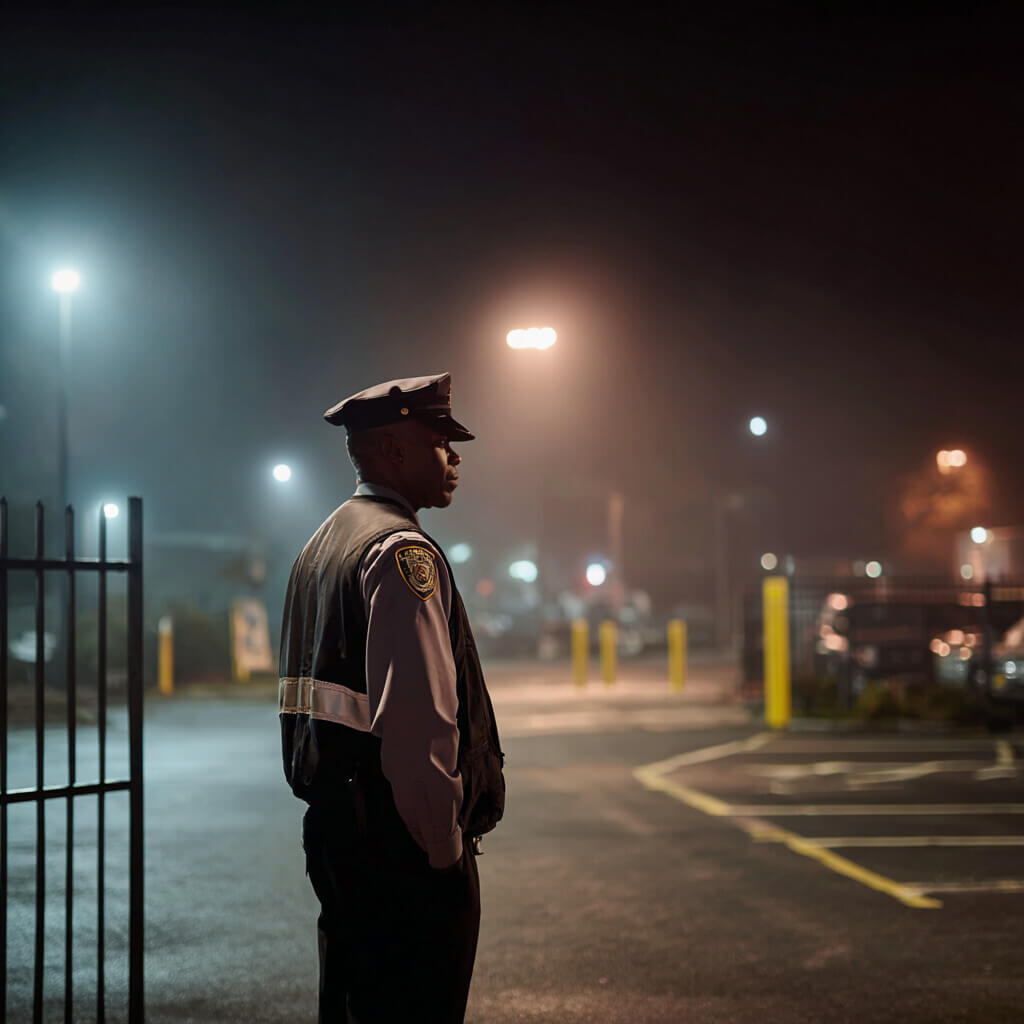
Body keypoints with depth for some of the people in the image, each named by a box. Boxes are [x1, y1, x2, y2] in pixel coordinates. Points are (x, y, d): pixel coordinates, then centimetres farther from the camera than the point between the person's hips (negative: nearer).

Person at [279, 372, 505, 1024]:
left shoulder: (326, 542, 17)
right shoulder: (403, 550, -15)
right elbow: (420, 720, -24)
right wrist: (446, 847, -16)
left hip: (334, 824, 10)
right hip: (401, 842, -10)